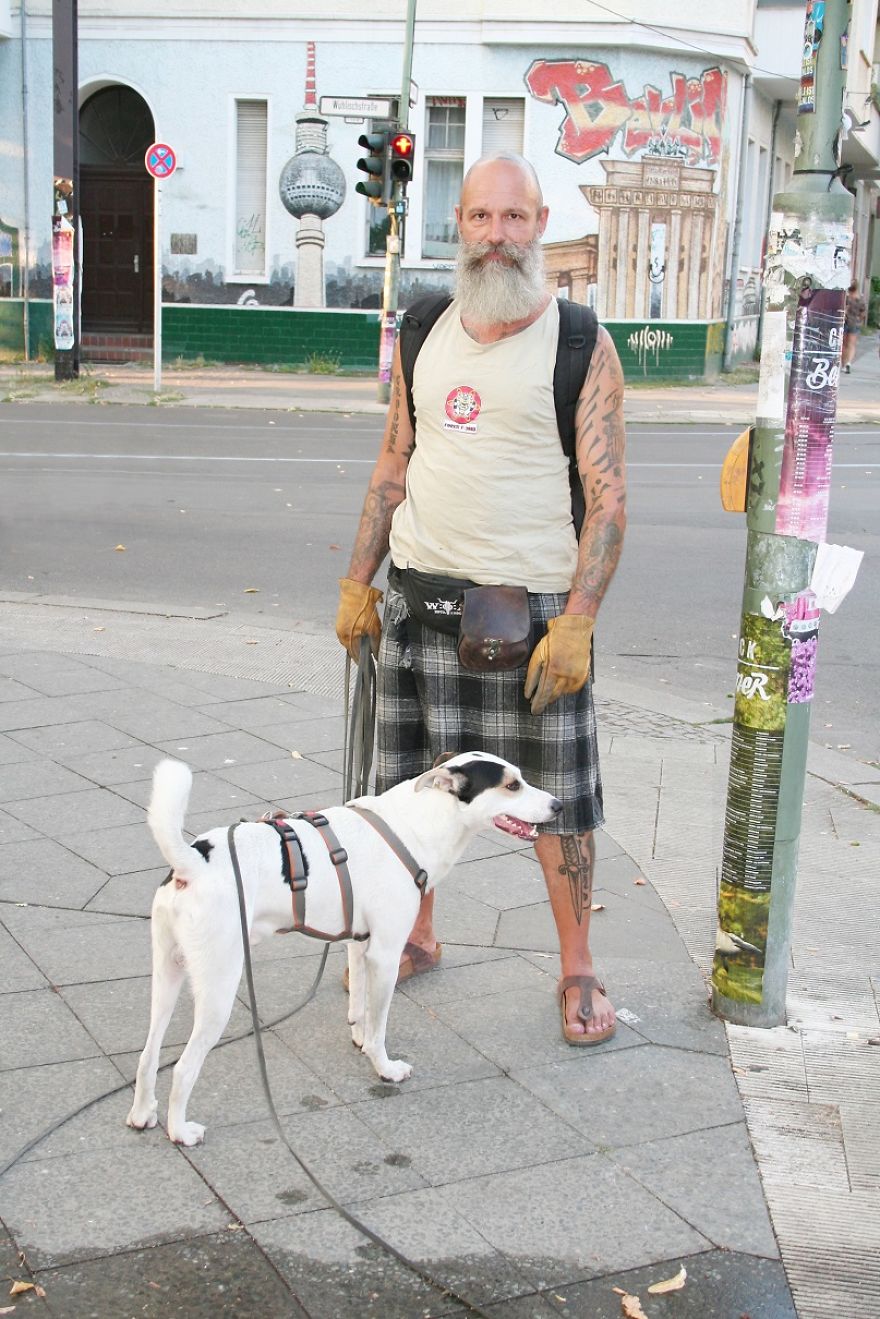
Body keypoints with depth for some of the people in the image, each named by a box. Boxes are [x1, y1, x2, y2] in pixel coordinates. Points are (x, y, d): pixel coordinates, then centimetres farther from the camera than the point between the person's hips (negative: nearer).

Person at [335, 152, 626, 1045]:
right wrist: (357, 583, 11)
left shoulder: (579, 344, -5)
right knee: (410, 780, 13)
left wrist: (577, 621, -16)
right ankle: (415, 936, 32)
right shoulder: (426, 335, 10)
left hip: (531, 605, -4)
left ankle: (577, 969, 19)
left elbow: (608, 495, -9)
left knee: (556, 799, 3)